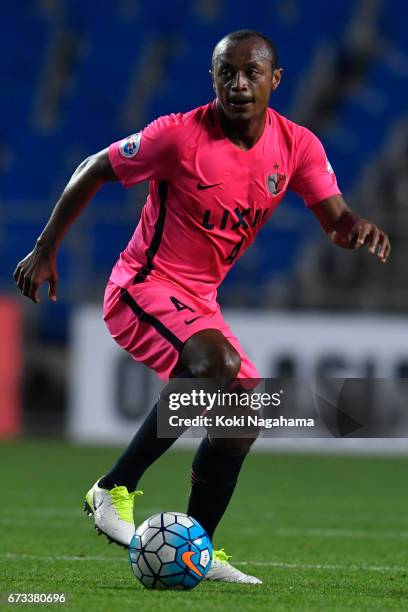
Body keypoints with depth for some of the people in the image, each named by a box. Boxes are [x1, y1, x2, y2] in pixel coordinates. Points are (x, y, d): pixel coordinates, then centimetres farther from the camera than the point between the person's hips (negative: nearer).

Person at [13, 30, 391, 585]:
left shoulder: (297, 147, -4)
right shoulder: (180, 136, -18)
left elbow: (335, 220, -5)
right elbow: (93, 170, -6)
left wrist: (357, 228, -31)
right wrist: (46, 251, -5)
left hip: (198, 302, 7)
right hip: (142, 288, -7)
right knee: (218, 363, -32)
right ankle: (115, 490, -21)